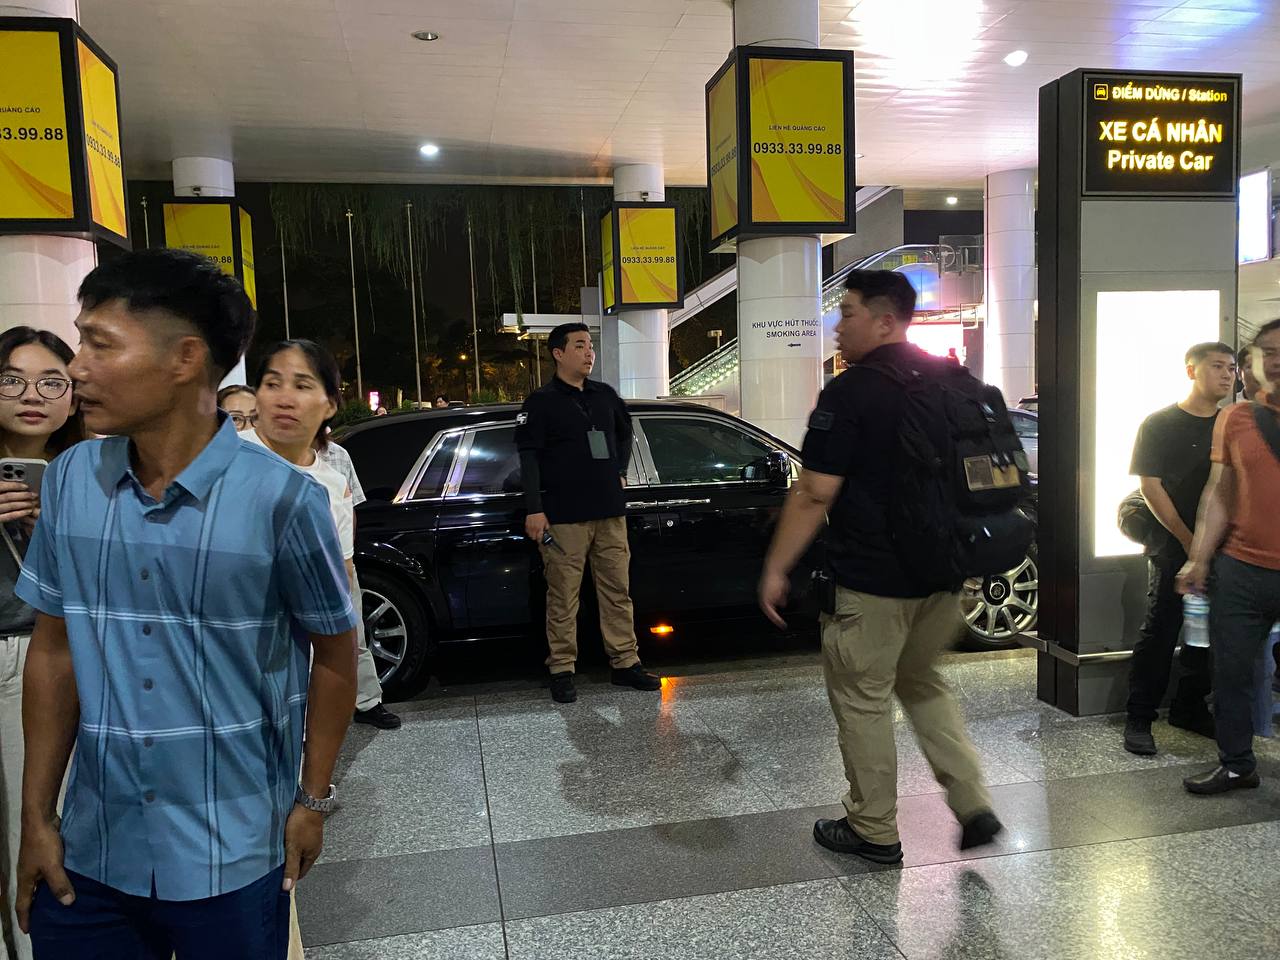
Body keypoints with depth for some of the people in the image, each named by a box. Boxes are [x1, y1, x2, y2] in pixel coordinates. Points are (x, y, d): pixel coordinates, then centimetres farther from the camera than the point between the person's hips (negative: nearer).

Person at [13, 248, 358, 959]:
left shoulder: (281, 497, -17)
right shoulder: (68, 481, -3)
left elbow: (333, 654, -5)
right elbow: (53, 652, 5)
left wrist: (312, 801, -1)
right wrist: (36, 816, 6)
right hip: (90, 852, 4)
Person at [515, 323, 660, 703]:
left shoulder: (605, 395, 13)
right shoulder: (542, 401, -3)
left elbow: (624, 435, 30)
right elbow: (528, 456, -7)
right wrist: (535, 510, -13)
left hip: (610, 512, 5)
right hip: (564, 516, -5)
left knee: (617, 590, 9)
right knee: (563, 596, 0)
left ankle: (625, 662, 18)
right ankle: (562, 671, 10)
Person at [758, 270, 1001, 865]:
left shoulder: (850, 393, -15)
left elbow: (814, 494, -17)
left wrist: (776, 568, -9)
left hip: (873, 578, -8)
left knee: (862, 699, 7)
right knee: (922, 684, 24)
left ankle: (874, 832, 19)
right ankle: (973, 807, 20)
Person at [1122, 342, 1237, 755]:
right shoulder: (1160, 424, -2)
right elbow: (1150, 486, -7)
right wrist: (1187, 539, -11)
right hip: (1173, 545, -5)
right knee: (1161, 629, -4)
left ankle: (1189, 708, 23)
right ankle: (1139, 718, 2)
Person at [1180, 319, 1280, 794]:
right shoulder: (1236, 419, 5)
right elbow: (1220, 493, 6)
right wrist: (1198, 559, 2)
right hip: (1241, 570, 2)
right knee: (1231, 670, 8)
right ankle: (1237, 764, 23)